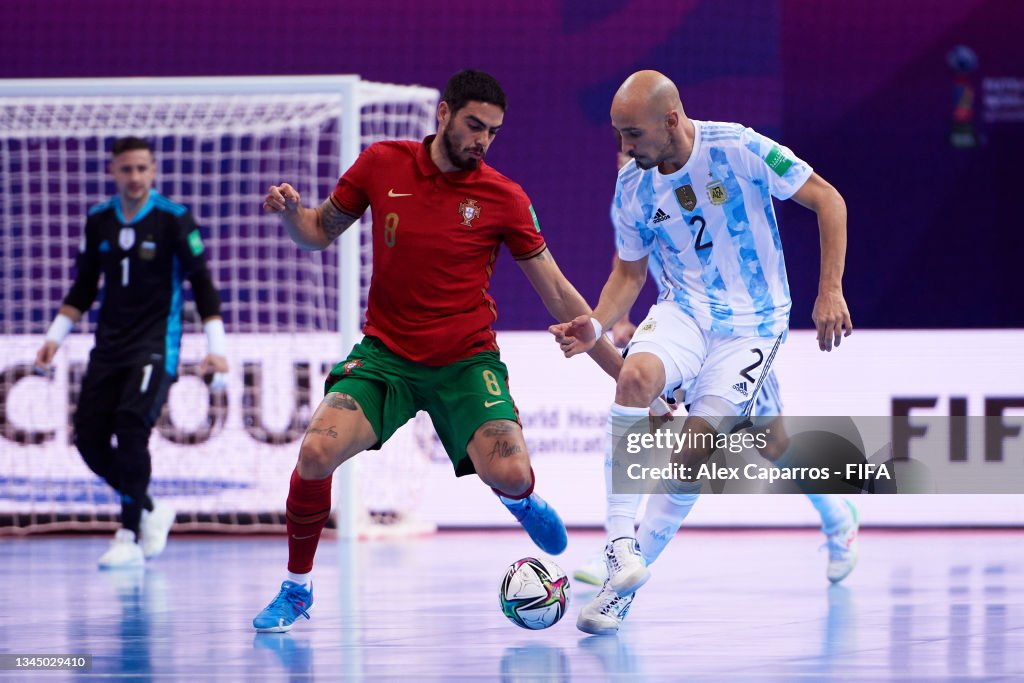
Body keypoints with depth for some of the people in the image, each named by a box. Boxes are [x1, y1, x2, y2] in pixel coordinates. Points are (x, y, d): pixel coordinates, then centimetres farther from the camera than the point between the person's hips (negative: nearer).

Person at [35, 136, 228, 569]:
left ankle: (130, 539, -14)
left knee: (130, 428, -21)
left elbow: (202, 284, -5)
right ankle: (148, 512, 20)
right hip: (109, 346, 5)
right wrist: (55, 337, 14)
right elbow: (84, 287, 18)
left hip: (156, 346, -5)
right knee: (89, 436, -3)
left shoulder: (174, 219, -7)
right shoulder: (98, 221, 7)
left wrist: (216, 347, -11)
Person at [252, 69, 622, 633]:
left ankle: (520, 502, 22)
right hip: (385, 352, 1)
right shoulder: (382, 164, -3)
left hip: (466, 359, -1)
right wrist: (290, 212, -14)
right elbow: (321, 232, 10)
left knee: (509, 474, -21)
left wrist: (622, 370, -4)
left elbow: (557, 293, -1)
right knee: (316, 452, -22)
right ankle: (296, 589, 2)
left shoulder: (504, 199, -7)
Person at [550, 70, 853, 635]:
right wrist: (596, 326, -7)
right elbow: (629, 272, 12)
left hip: (753, 322, -3)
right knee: (635, 375, -30)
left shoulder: (738, 149, -16)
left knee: (694, 444, -16)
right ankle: (621, 548, -32)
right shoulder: (632, 186, -1)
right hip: (685, 310, 3)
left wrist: (829, 292, -14)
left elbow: (827, 200, -8)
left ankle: (628, 582, -3)